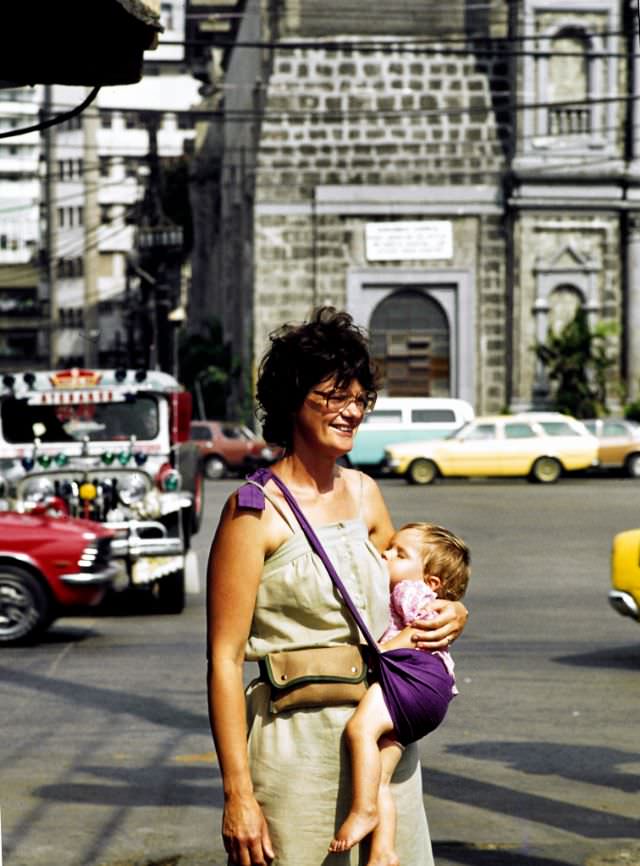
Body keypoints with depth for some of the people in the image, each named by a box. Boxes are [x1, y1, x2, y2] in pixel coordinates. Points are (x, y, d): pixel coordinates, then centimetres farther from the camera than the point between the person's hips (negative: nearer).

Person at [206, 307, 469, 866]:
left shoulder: (363, 494, 10)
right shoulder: (255, 511, -10)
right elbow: (225, 658, -12)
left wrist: (449, 613, 2)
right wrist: (238, 794, -17)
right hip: (299, 744, -6)